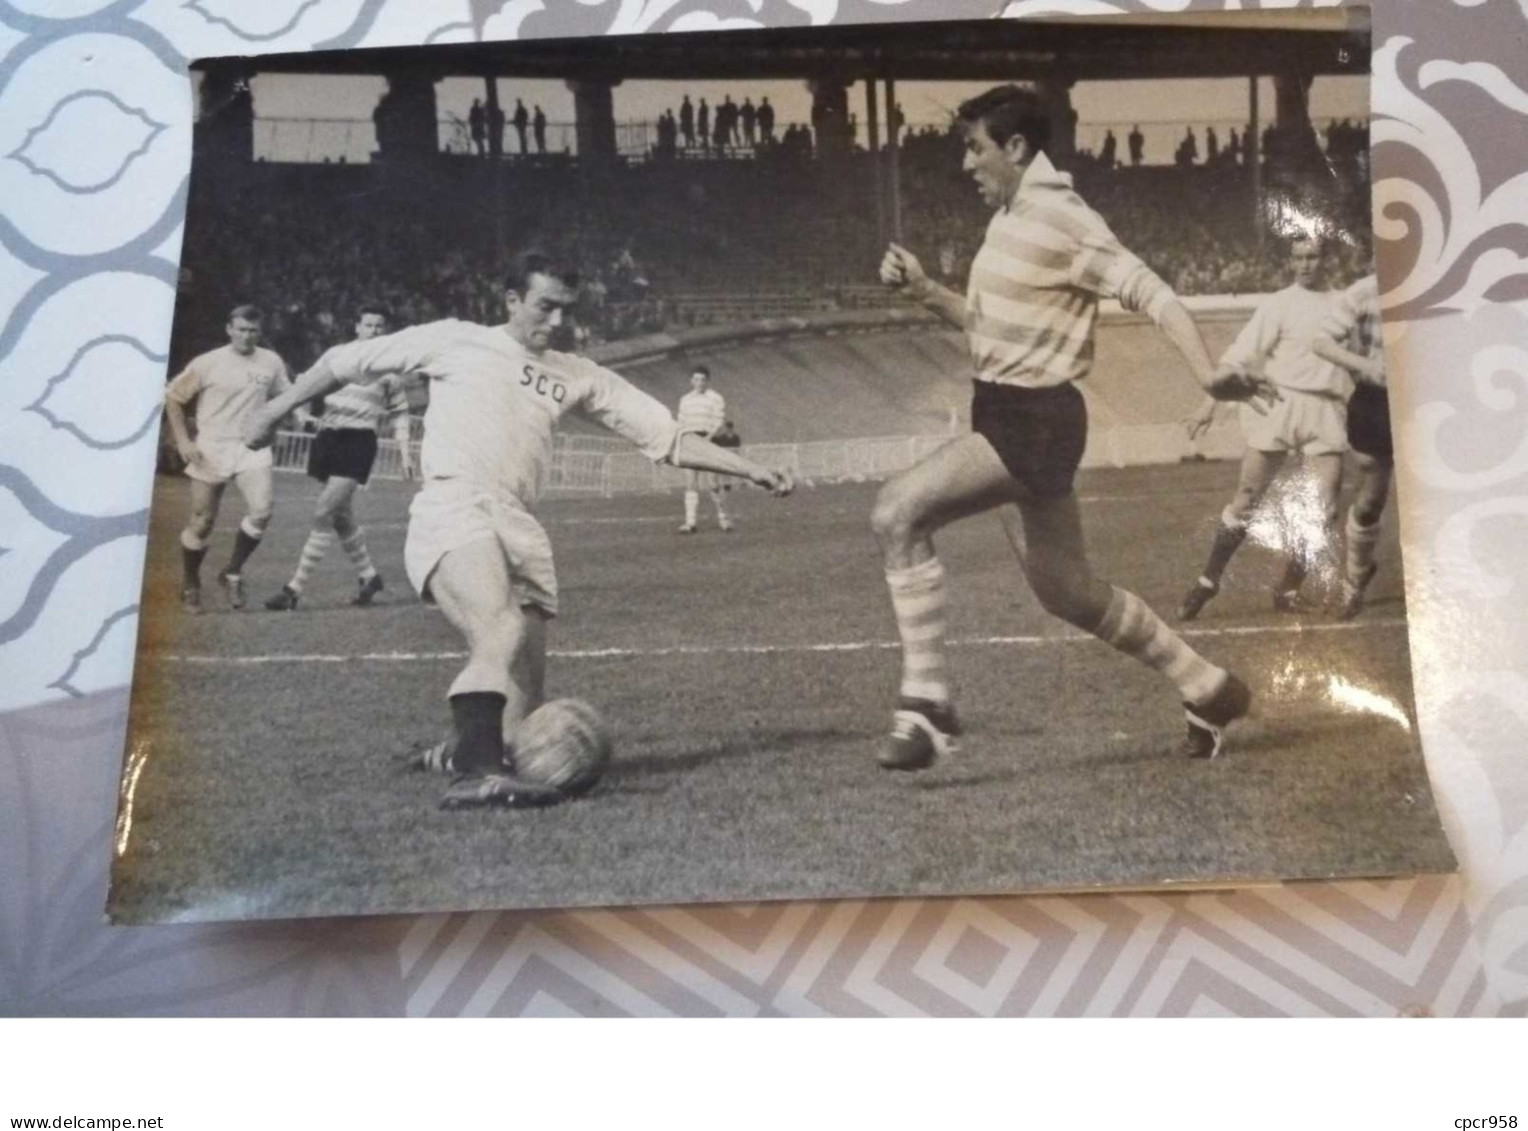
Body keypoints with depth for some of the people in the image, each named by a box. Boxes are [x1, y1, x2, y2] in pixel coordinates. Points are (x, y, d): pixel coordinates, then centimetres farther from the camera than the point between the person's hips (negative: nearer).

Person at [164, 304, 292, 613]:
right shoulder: (208, 363, -5)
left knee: (261, 512, -18)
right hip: (212, 449, -2)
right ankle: (190, 585, 24)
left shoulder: (271, 362, 2)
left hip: (252, 448, 2)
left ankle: (233, 573, 4)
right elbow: (173, 398, 2)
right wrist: (183, 441, -6)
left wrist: (266, 427, 4)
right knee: (201, 523, 4)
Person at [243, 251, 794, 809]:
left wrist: (753, 470, 12)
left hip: (519, 530, 5)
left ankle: (453, 752, 27)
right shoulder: (456, 341, 13)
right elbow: (348, 361, 21)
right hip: (452, 511, -5)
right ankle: (476, 770, -41)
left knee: (526, 702, 2)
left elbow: (670, 438, 18)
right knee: (503, 633, -33)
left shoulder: (577, 376, 21)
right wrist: (275, 410, 22)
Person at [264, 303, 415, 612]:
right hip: (328, 437, 4)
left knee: (323, 514, -13)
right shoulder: (337, 355, 10)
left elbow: (399, 413, 9)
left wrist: (405, 453, 3)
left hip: (358, 442, -4)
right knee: (342, 517, 12)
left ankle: (294, 589, -10)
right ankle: (368, 576, 32)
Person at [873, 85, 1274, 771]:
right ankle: (1210, 692, 31)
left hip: (1035, 422, -10)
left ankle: (926, 702, -15)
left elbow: (1150, 294, -17)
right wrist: (922, 290, 9)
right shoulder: (1008, 220, 15)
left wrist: (1209, 378, -29)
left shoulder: (1062, 220, -14)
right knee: (1068, 592, 15)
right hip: (1004, 416, 10)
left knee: (897, 513, -22)